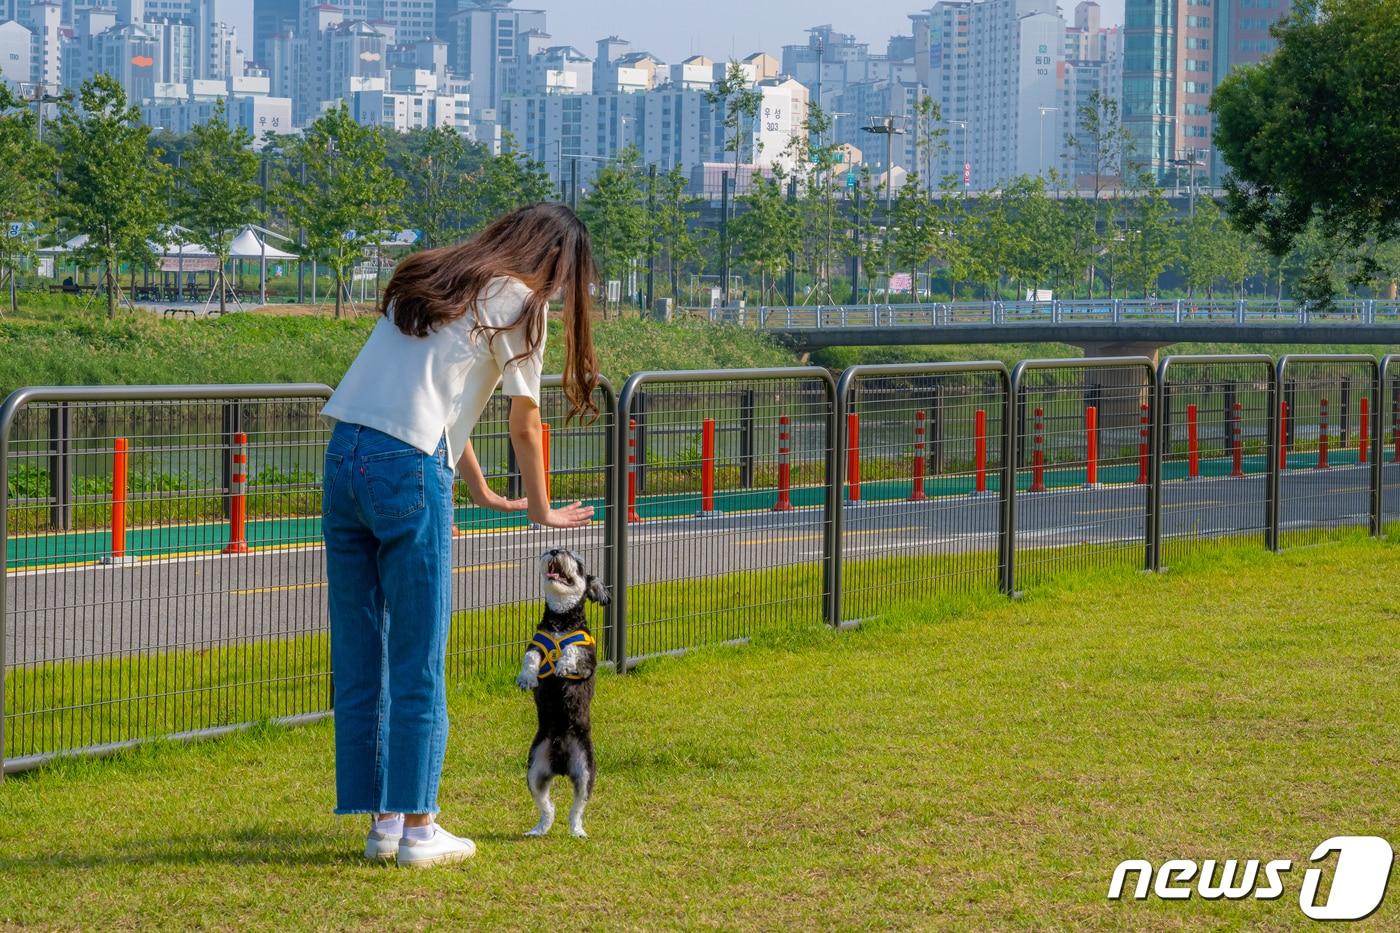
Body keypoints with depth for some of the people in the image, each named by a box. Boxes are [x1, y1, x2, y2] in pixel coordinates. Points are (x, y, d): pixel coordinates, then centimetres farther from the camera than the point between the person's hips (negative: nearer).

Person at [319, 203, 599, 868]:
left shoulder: (427, 283, 25)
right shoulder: (517, 301, 3)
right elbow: (524, 426, 5)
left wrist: (483, 494, 38)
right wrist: (540, 509, 20)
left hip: (344, 458, 7)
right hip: (408, 469, -7)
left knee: (359, 658, 10)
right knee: (418, 662, 1)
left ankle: (382, 821, 15)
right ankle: (418, 830, 5)